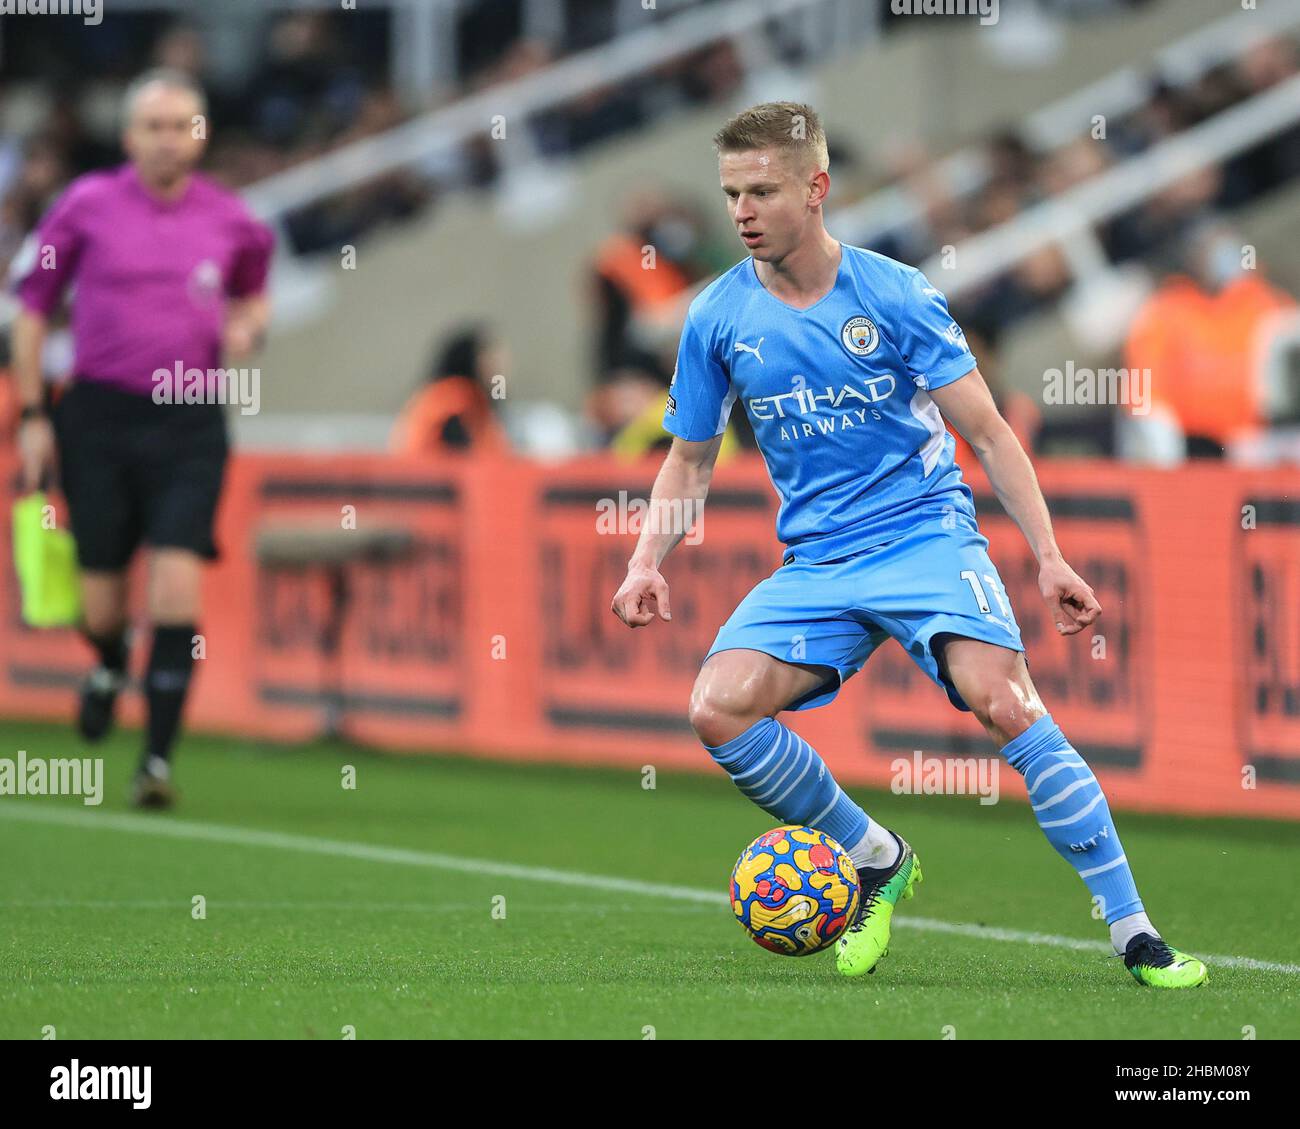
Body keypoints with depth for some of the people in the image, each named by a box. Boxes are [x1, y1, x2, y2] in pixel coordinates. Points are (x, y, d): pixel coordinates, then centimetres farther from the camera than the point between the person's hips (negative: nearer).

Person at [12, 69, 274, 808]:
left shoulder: (230, 221, 4)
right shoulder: (87, 205, 0)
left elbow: (253, 293, 25)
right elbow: (34, 307, 8)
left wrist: (248, 325, 0)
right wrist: (33, 415, 3)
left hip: (190, 421, 0)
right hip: (99, 415, 0)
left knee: (178, 584, -15)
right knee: (102, 599, 3)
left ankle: (159, 758, -11)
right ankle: (110, 666, 41)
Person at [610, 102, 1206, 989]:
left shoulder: (893, 294, -6)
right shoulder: (719, 318, 2)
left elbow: (988, 432, -3)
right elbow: (691, 459, 15)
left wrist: (1050, 556, -11)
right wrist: (649, 562, -2)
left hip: (927, 534, -3)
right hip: (816, 563, 3)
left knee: (1003, 700, -27)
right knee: (719, 708, -21)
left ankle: (1135, 933, -20)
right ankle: (878, 863, 3)